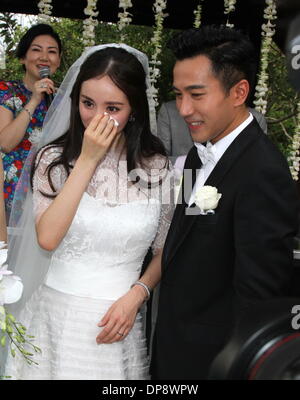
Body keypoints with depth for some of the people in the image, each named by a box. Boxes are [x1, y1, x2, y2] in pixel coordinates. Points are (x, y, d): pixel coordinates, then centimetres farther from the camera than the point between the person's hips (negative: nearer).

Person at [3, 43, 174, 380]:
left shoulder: (156, 168, -3)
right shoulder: (55, 158, -4)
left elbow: (164, 251, 5)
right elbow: (48, 238, -19)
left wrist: (135, 296, -12)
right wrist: (88, 159, -17)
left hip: (114, 322, 0)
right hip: (54, 314, 0)